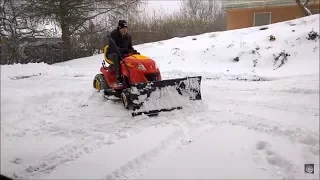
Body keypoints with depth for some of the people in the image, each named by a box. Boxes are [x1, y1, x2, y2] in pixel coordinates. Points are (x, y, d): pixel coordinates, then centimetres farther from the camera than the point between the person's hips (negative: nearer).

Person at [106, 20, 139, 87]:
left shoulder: (128, 36, 5)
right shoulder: (113, 34, -13)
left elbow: (130, 47, 10)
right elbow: (113, 47, -24)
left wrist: (134, 51, -14)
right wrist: (122, 50, -38)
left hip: (123, 54, 5)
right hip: (112, 54, -5)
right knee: (116, 56, -40)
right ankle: (118, 78, -47)